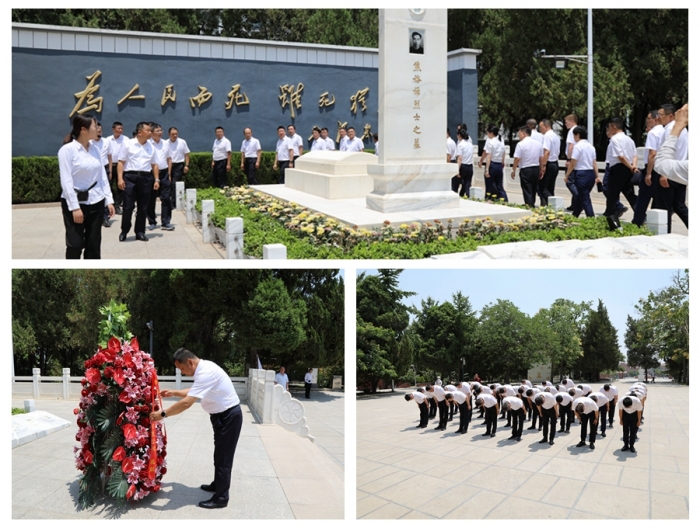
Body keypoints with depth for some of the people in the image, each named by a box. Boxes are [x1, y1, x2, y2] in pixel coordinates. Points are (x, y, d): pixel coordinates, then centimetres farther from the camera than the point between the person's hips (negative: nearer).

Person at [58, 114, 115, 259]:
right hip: (75, 203, -5)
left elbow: (103, 177, 10)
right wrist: (74, 207, -19)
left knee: (94, 244, 8)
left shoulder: (95, 149, 7)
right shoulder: (67, 149, -10)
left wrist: (109, 200, 3)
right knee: (75, 244, -2)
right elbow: (66, 181, -15)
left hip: (96, 203, 5)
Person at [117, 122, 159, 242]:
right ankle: (124, 231, 11)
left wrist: (157, 180, 6)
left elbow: (154, 164, 15)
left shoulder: (151, 147, 11)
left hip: (146, 177, 4)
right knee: (128, 206, -2)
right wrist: (120, 178, -10)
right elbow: (121, 162, -2)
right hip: (130, 176, -3)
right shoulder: (128, 144, 0)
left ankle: (140, 232, 16)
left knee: (143, 207, 7)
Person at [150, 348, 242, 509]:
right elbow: (193, 392, 20)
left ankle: (221, 498, 8)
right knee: (219, 454, 23)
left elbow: (186, 403, -33)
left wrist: (162, 414, -25)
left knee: (223, 457, -1)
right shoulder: (204, 368, 3)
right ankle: (217, 485, 39)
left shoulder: (205, 373, -29)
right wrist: (173, 393, 10)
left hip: (229, 416, -10)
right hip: (222, 415, 10)